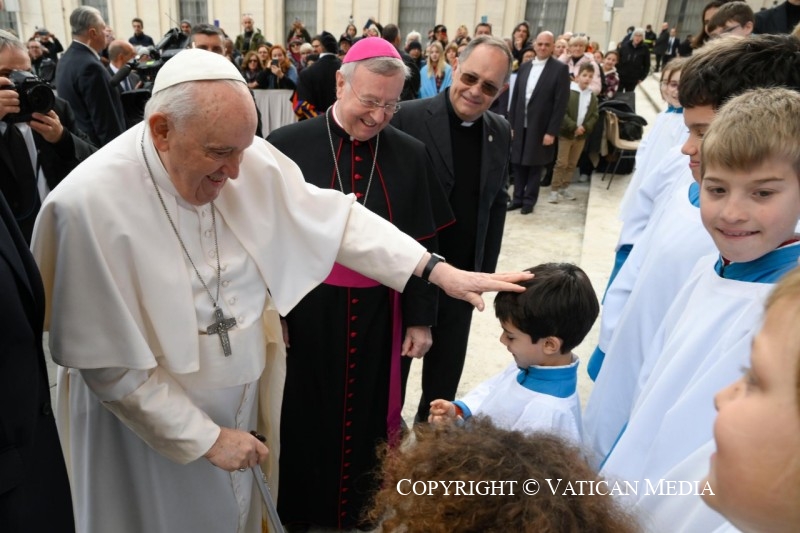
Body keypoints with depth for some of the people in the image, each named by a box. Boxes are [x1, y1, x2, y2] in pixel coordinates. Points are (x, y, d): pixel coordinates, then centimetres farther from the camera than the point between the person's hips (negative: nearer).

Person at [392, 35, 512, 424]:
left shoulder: (500, 133, 2)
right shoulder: (410, 118, -14)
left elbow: (497, 203, 8)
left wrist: (486, 268, 7)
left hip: (463, 276, 5)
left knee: (447, 368, 21)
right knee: (394, 362, 15)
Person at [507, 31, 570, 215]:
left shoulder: (560, 69, -6)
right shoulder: (524, 67, 9)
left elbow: (561, 102, -10)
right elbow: (515, 97, 10)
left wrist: (551, 131, -15)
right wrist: (511, 123, 4)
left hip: (540, 127, -4)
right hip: (520, 125, 4)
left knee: (535, 165, 6)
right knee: (518, 163, 9)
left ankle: (529, 200, 17)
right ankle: (518, 197, 22)